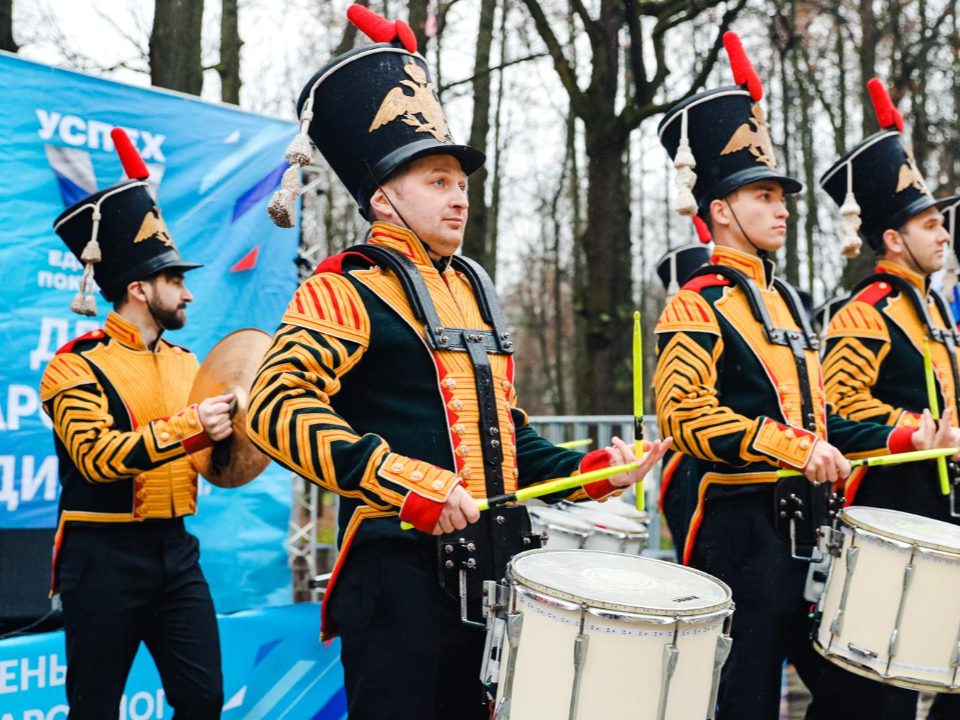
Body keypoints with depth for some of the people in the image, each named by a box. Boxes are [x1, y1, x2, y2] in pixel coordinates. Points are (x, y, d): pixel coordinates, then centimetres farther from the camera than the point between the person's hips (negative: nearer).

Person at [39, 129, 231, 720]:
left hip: (175, 549, 6)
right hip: (104, 555, -6)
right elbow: (96, 456, -21)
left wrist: (233, 427, -3)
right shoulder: (76, 367, -8)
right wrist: (188, 427, -29)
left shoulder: (187, 363, 13)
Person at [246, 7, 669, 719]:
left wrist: (587, 470, 8)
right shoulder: (347, 290, -8)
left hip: (489, 572, 8)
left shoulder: (472, 286, 17)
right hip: (401, 570, -8)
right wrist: (409, 483, -29)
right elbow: (279, 404, -23)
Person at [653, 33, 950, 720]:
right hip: (739, 529, -8)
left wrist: (896, 438, 11)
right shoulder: (697, 306, -8)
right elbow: (687, 415, -20)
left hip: (805, 526, 8)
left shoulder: (785, 299, 18)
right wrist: (797, 449, -24)